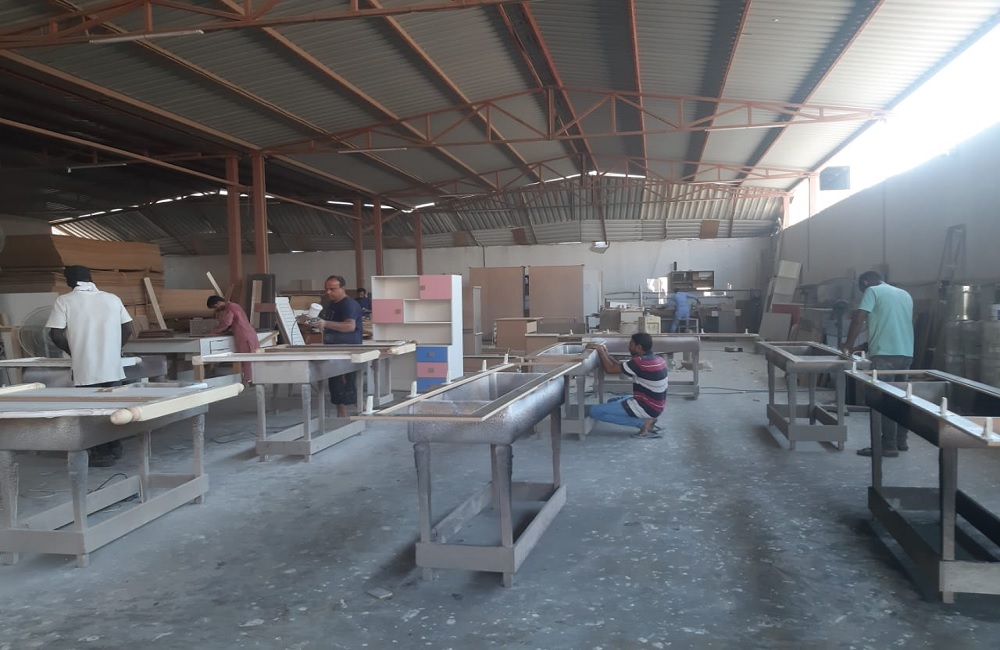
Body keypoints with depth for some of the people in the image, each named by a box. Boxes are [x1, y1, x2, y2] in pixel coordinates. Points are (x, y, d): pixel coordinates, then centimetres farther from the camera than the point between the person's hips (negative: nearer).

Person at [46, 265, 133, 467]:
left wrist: (73, 352, 9)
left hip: (86, 369, -4)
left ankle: (103, 454, 8)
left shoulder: (64, 301, -4)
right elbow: (128, 329, 8)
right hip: (112, 366, 4)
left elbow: (56, 334, -7)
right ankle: (114, 447, 27)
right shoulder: (112, 298, 6)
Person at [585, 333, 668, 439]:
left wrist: (600, 350, -5)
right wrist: (606, 354, 9)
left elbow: (610, 369, -16)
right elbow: (621, 366, 14)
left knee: (595, 411, -10)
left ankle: (643, 422, -9)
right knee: (612, 402, 27)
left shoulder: (640, 362, -24)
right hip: (655, 406, 10)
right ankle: (648, 419, 8)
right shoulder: (656, 359, 6)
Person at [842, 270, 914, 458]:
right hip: (906, 353, 8)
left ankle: (889, 446, -5)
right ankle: (900, 441, 22)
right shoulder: (905, 295, 22)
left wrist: (849, 344, 4)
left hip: (885, 353, -8)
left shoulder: (872, 291, 0)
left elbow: (858, 320, -8)